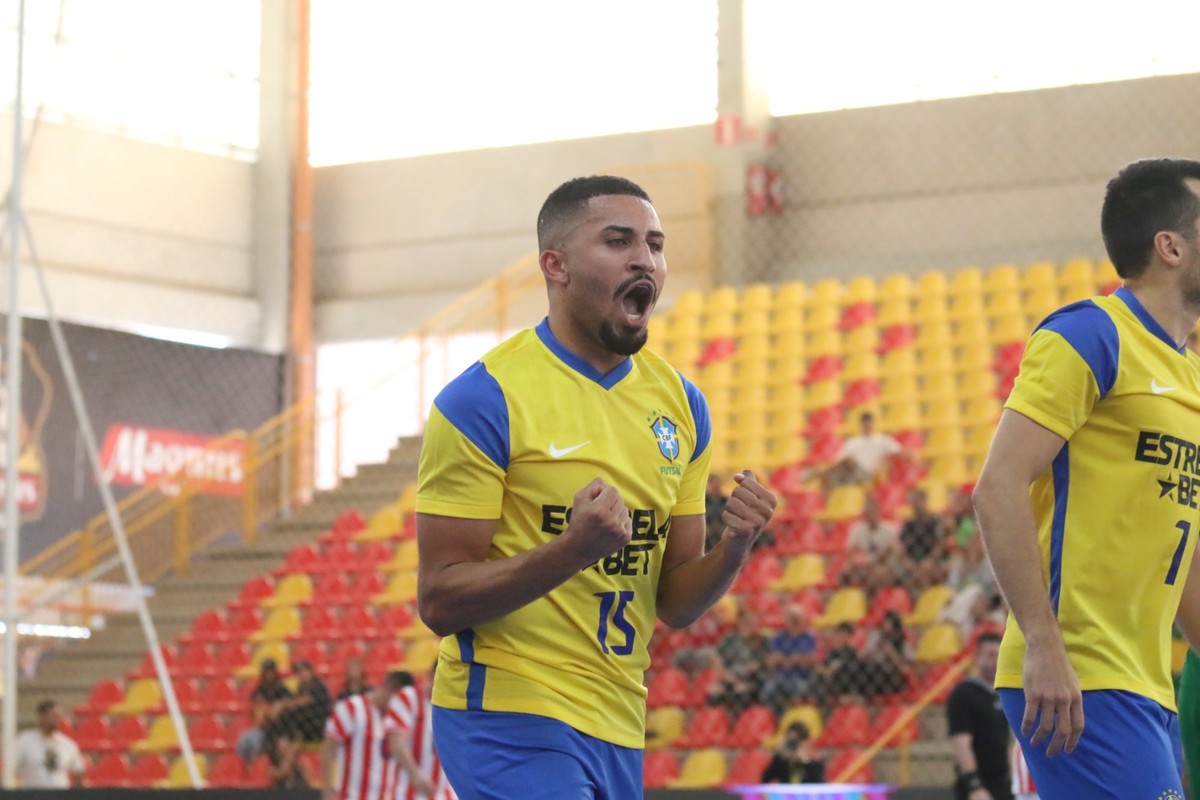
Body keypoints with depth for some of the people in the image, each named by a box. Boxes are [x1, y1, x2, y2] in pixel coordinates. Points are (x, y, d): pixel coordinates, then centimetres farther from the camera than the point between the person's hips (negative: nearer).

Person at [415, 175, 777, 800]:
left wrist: (733, 550, -7)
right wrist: (572, 550, -27)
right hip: (511, 716, -7)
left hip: (618, 726, 7)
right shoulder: (485, 398, -10)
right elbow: (438, 600, -14)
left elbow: (674, 605, 13)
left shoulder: (680, 402, 10)